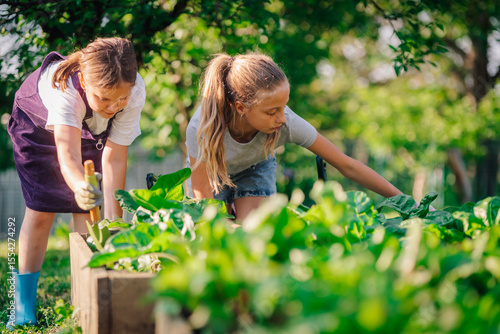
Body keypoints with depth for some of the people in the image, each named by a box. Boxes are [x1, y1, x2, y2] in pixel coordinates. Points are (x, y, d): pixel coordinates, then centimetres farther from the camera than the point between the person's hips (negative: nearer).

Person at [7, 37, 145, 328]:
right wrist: (81, 187, -78)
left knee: (87, 209, -7)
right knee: (41, 210, -5)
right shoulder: (64, 86, -47)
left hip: (91, 130, 3)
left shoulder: (135, 91, -38)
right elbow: (67, 153, -57)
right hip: (37, 123, -2)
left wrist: (113, 217, -37)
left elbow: (114, 156, -32)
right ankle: (24, 302, 6)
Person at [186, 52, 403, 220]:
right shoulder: (201, 129, -42)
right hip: (212, 169, -1)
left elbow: (348, 166, -27)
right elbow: (203, 201, -28)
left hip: (256, 168, 1)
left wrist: (402, 199, -24)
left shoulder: (287, 124, -38)